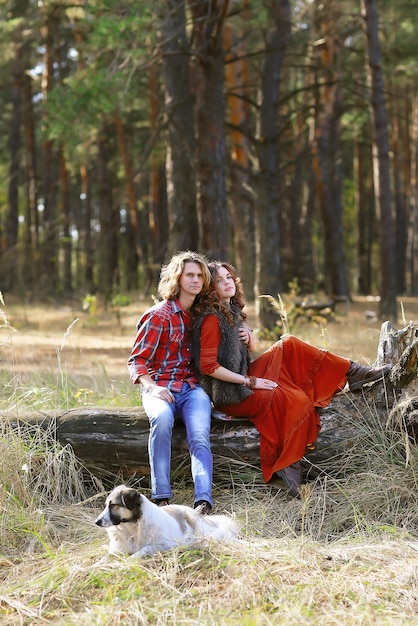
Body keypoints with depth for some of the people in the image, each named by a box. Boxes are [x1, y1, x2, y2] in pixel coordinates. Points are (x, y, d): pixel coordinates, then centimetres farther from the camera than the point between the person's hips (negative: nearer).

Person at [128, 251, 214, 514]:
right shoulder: (159, 315, 0)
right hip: (160, 388, -3)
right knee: (162, 418, -38)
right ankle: (161, 497, -36)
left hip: (192, 387, 4)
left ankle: (203, 502, -42)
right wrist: (152, 386, -19)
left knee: (200, 435, -27)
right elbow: (137, 359, 0)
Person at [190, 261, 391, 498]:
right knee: (297, 401, -19)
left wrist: (249, 338, -2)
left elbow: (251, 349, 23)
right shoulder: (211, 319, -16)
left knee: (288, 345, 0)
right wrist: (250, 382, -20)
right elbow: (208, 366, -22)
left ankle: (352, 372, 2)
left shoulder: (232, 310, 12)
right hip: (231, 394, -9)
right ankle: (287, 468, -18)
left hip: (245, 376, 9)